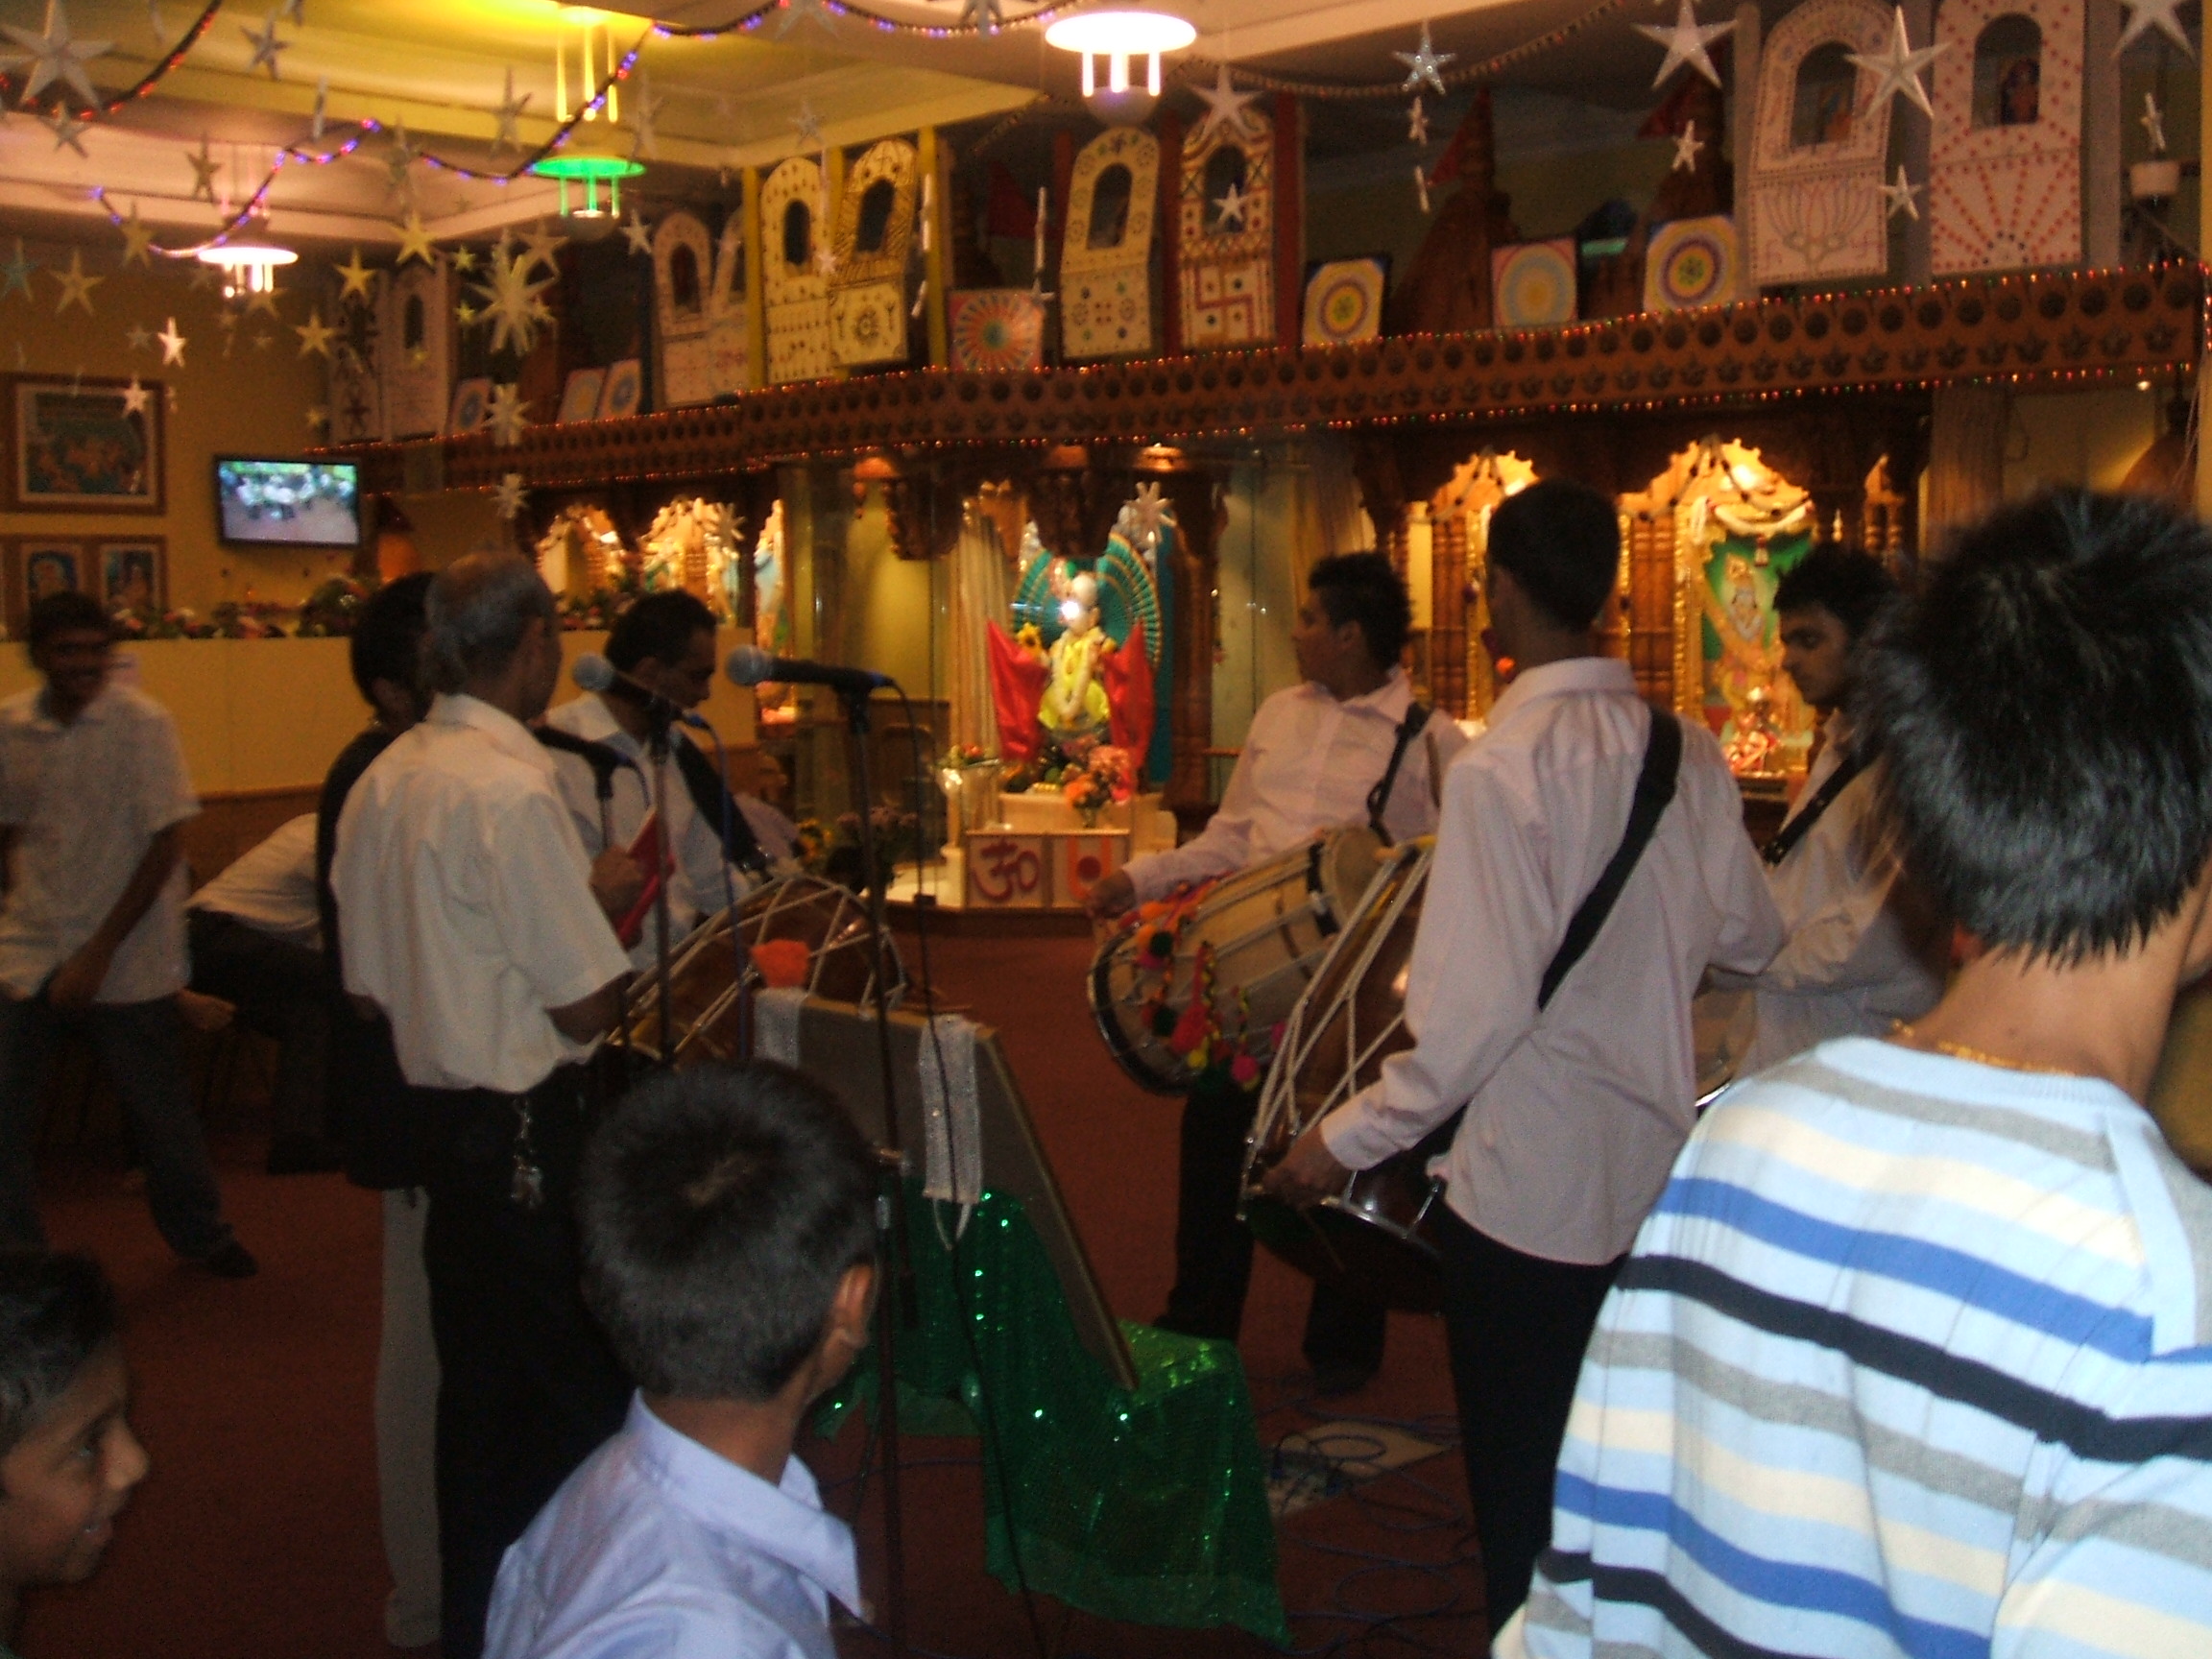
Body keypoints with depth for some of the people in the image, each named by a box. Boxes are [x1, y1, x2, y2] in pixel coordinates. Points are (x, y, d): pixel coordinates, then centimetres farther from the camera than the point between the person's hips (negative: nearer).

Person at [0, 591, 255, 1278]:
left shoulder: (142, 723, -11)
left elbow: (165, 843, -12)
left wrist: (99, 951, -14)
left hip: (124, 958, -3)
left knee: (160, 1108, 11)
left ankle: (200, 1234, 33)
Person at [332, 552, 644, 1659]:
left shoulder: (379, 781, 5)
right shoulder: (512, 789, -20)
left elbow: (367, 978, 13)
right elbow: (587, 1007, -19)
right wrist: (609, 901, -1)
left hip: (432, 1109, 9)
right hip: (530, 1134, -9)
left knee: (477, 1386, 20)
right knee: (577, 1392, 4)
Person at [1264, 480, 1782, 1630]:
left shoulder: (1500, 767, -19)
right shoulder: (1686, 752, -1)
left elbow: (1480, 1005, -22)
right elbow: (1748, 939, 7)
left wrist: (1350, 1140, -12)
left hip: (1527, 1191, -6)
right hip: (1655, 1178, 7)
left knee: (1523, 1498, 9)